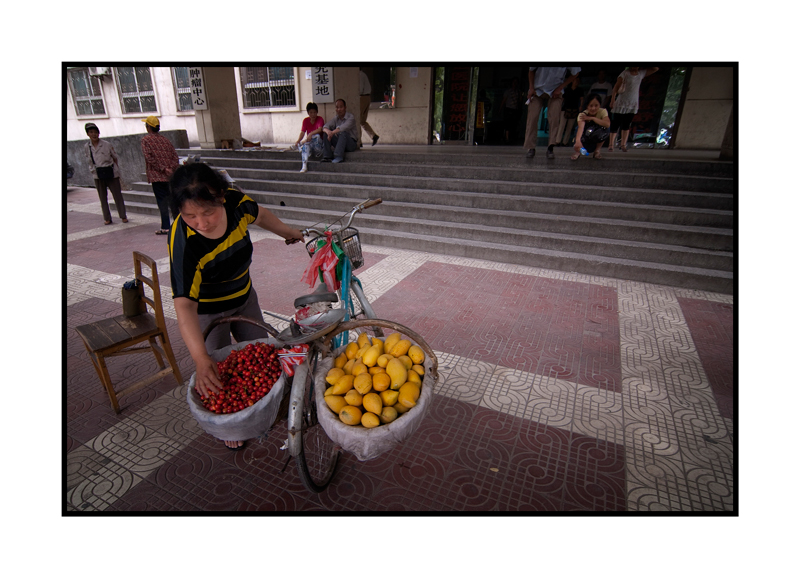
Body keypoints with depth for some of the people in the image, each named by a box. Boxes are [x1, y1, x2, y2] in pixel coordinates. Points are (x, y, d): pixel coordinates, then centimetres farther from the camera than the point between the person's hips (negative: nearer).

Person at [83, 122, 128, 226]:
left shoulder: (107, 145, -4)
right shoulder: (86, 147, 2)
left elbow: (115, 158, 4)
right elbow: (89, 161, 12)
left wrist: (116, 170, 1)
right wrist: (93, 170, 3)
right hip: (98, 176, 3)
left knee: (117, 195, 0)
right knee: (103, 198, 6)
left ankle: (123, 216, 9)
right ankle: (107, 218, 12)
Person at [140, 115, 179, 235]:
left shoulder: (146, 139, -2)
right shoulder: (165, 139, 13)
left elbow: (149, 157, -15)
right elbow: (175, 155, 4)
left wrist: (163, 168, -14)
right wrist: (171, 168, -6)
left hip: (157, 176, -5)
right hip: (170, 176, 5)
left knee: (162, 202, -4)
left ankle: (166, 227, -3)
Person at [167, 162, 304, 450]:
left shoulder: (235, 201, -24)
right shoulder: (184, 243, -37)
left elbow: (259, 215, 1)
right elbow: (185, 305, -44)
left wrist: (289, 232, 19)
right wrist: (201, 360, -54)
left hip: (244, 297, 5)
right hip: (207, 310, -5)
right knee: (218, 368, 6)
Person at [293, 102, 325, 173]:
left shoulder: (320, 119, -7)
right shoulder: (306, 120, 3)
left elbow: (320, 129, -27)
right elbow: (302, 132, -6)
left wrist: (310, 134, -44)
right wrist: (298, 140, -27)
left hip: (318, 142, -3)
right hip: (309, 141, 3)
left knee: (316, 136, -37)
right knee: (305, 145, -34)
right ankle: (304, 166, -44)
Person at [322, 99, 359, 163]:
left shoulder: (351, 117, -8)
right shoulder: (335, 118, 10)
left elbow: (344, 128, -27)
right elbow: (325, 127, -2)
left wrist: (332, 132, -33)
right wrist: (328, 131, -26)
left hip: (352, 143, -5)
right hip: (339, 142, 5)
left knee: (343, 133, -34)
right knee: (325, 133, -11)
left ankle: (339, 157, -41)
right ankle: (327, 157, -19)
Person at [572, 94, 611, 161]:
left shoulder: (603, 111, -14)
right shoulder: (582, 115, -20)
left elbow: (607, 124, -32)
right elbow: (580, 127, -41)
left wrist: (592, 118, -31)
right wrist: (578, 141, -60)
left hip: (597, 140, 1)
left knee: (604, 130, -29)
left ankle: (597, 151, -7)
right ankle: (577, 152, -6)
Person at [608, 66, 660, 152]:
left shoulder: (641, 73, 10)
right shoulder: (625, 73, -4)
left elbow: (655, 69, 16)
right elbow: (616, 87, -8)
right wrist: (612, 100, -19)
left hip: (633, 104, 5)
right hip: (621, 103, -4)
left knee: (626, 125, 5)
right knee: (616, 124, -6)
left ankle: (623, 144, 8)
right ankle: (611, 145, -2)